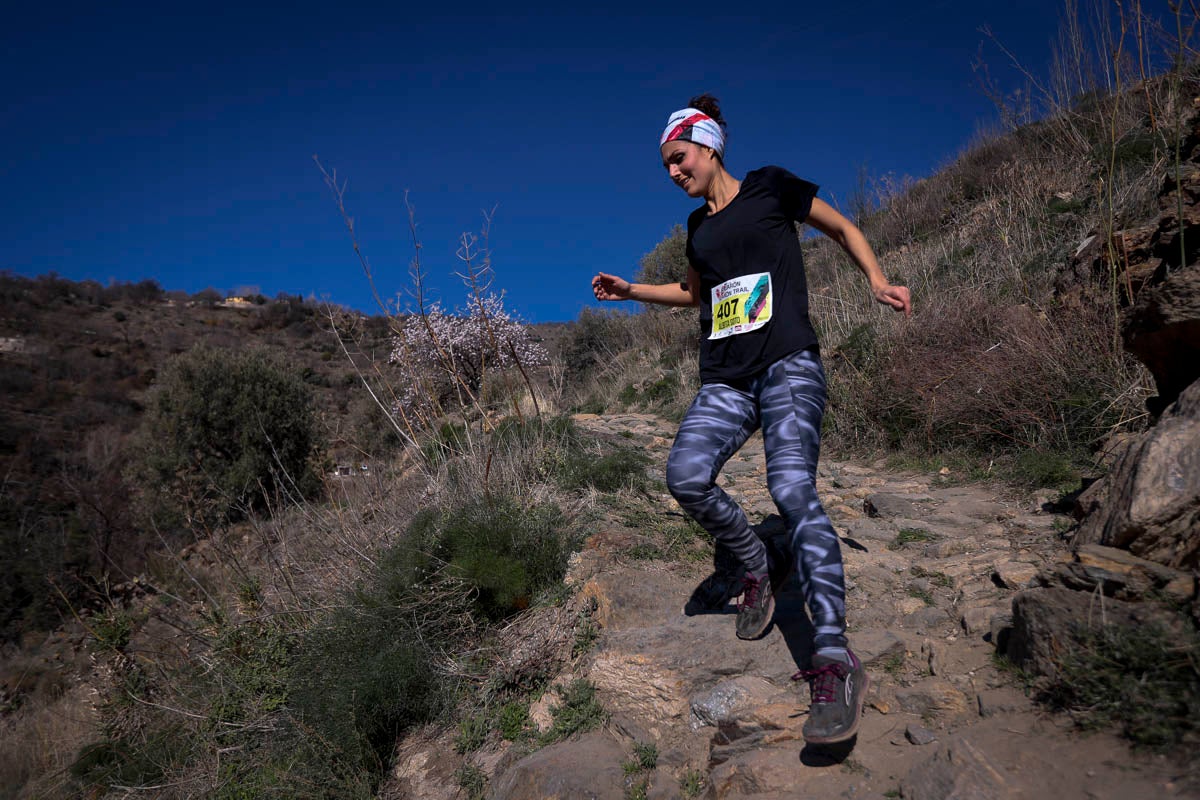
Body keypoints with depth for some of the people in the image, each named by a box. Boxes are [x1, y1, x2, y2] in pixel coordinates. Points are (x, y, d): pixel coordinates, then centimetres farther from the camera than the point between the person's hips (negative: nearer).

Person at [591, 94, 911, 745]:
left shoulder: (770, 187, 6)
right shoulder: (699, 225, 21)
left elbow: (843, 228, 16)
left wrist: (877, 281, 0)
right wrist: (630, 290, 26)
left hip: (788, 366, -5)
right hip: (725, 379, 5)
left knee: (792, 488, -26)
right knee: (685, 477, -21)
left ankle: (834, 660, -26)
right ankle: (754, 569, 6)